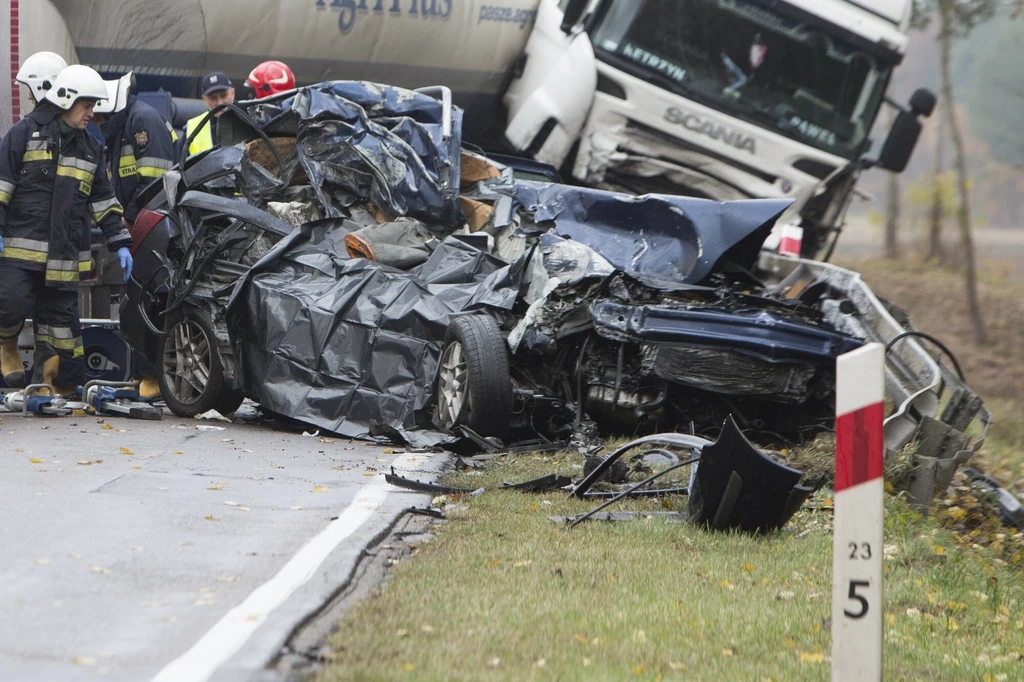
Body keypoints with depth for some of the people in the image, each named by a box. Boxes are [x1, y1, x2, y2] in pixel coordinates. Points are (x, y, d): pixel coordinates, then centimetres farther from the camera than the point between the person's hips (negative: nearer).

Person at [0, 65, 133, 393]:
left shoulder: (90, 147, 18)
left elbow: (104, 200, 22)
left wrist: (120, 243, 14)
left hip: (65, 253, 5)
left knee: (61, 317, 2)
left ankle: (48, 382, 11)